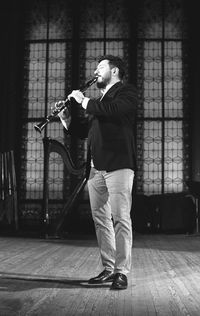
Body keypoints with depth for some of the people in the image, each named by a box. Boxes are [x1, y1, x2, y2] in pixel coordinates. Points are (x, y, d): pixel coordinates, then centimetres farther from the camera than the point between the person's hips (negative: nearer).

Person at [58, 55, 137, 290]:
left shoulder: (127, 92, 3)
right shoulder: (99, 101, 25)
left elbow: (113, 109, -18)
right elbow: (84, 130, 24)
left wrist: (83, 101, -6)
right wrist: (66, 119, 8)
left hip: (118, 165, -8)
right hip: (96, 168, 8)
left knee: (120, 219, -8)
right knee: (100, 220, 8)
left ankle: (122, 272, -4)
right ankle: (108, 269, 15)